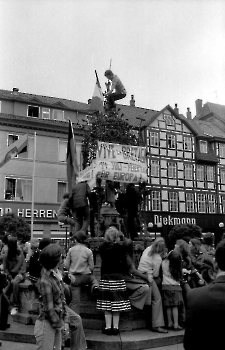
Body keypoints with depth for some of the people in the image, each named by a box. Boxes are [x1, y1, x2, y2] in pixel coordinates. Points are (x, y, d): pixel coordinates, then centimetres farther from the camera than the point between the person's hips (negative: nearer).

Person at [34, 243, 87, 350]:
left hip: (58, 318, 8)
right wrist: (59, 324, -11)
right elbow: (49, 309, -22)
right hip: (47, 322, -8)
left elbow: (62, 299, 2)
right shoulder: (46, 281, -29)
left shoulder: (57, 274, -5)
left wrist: (65, 320, 1)